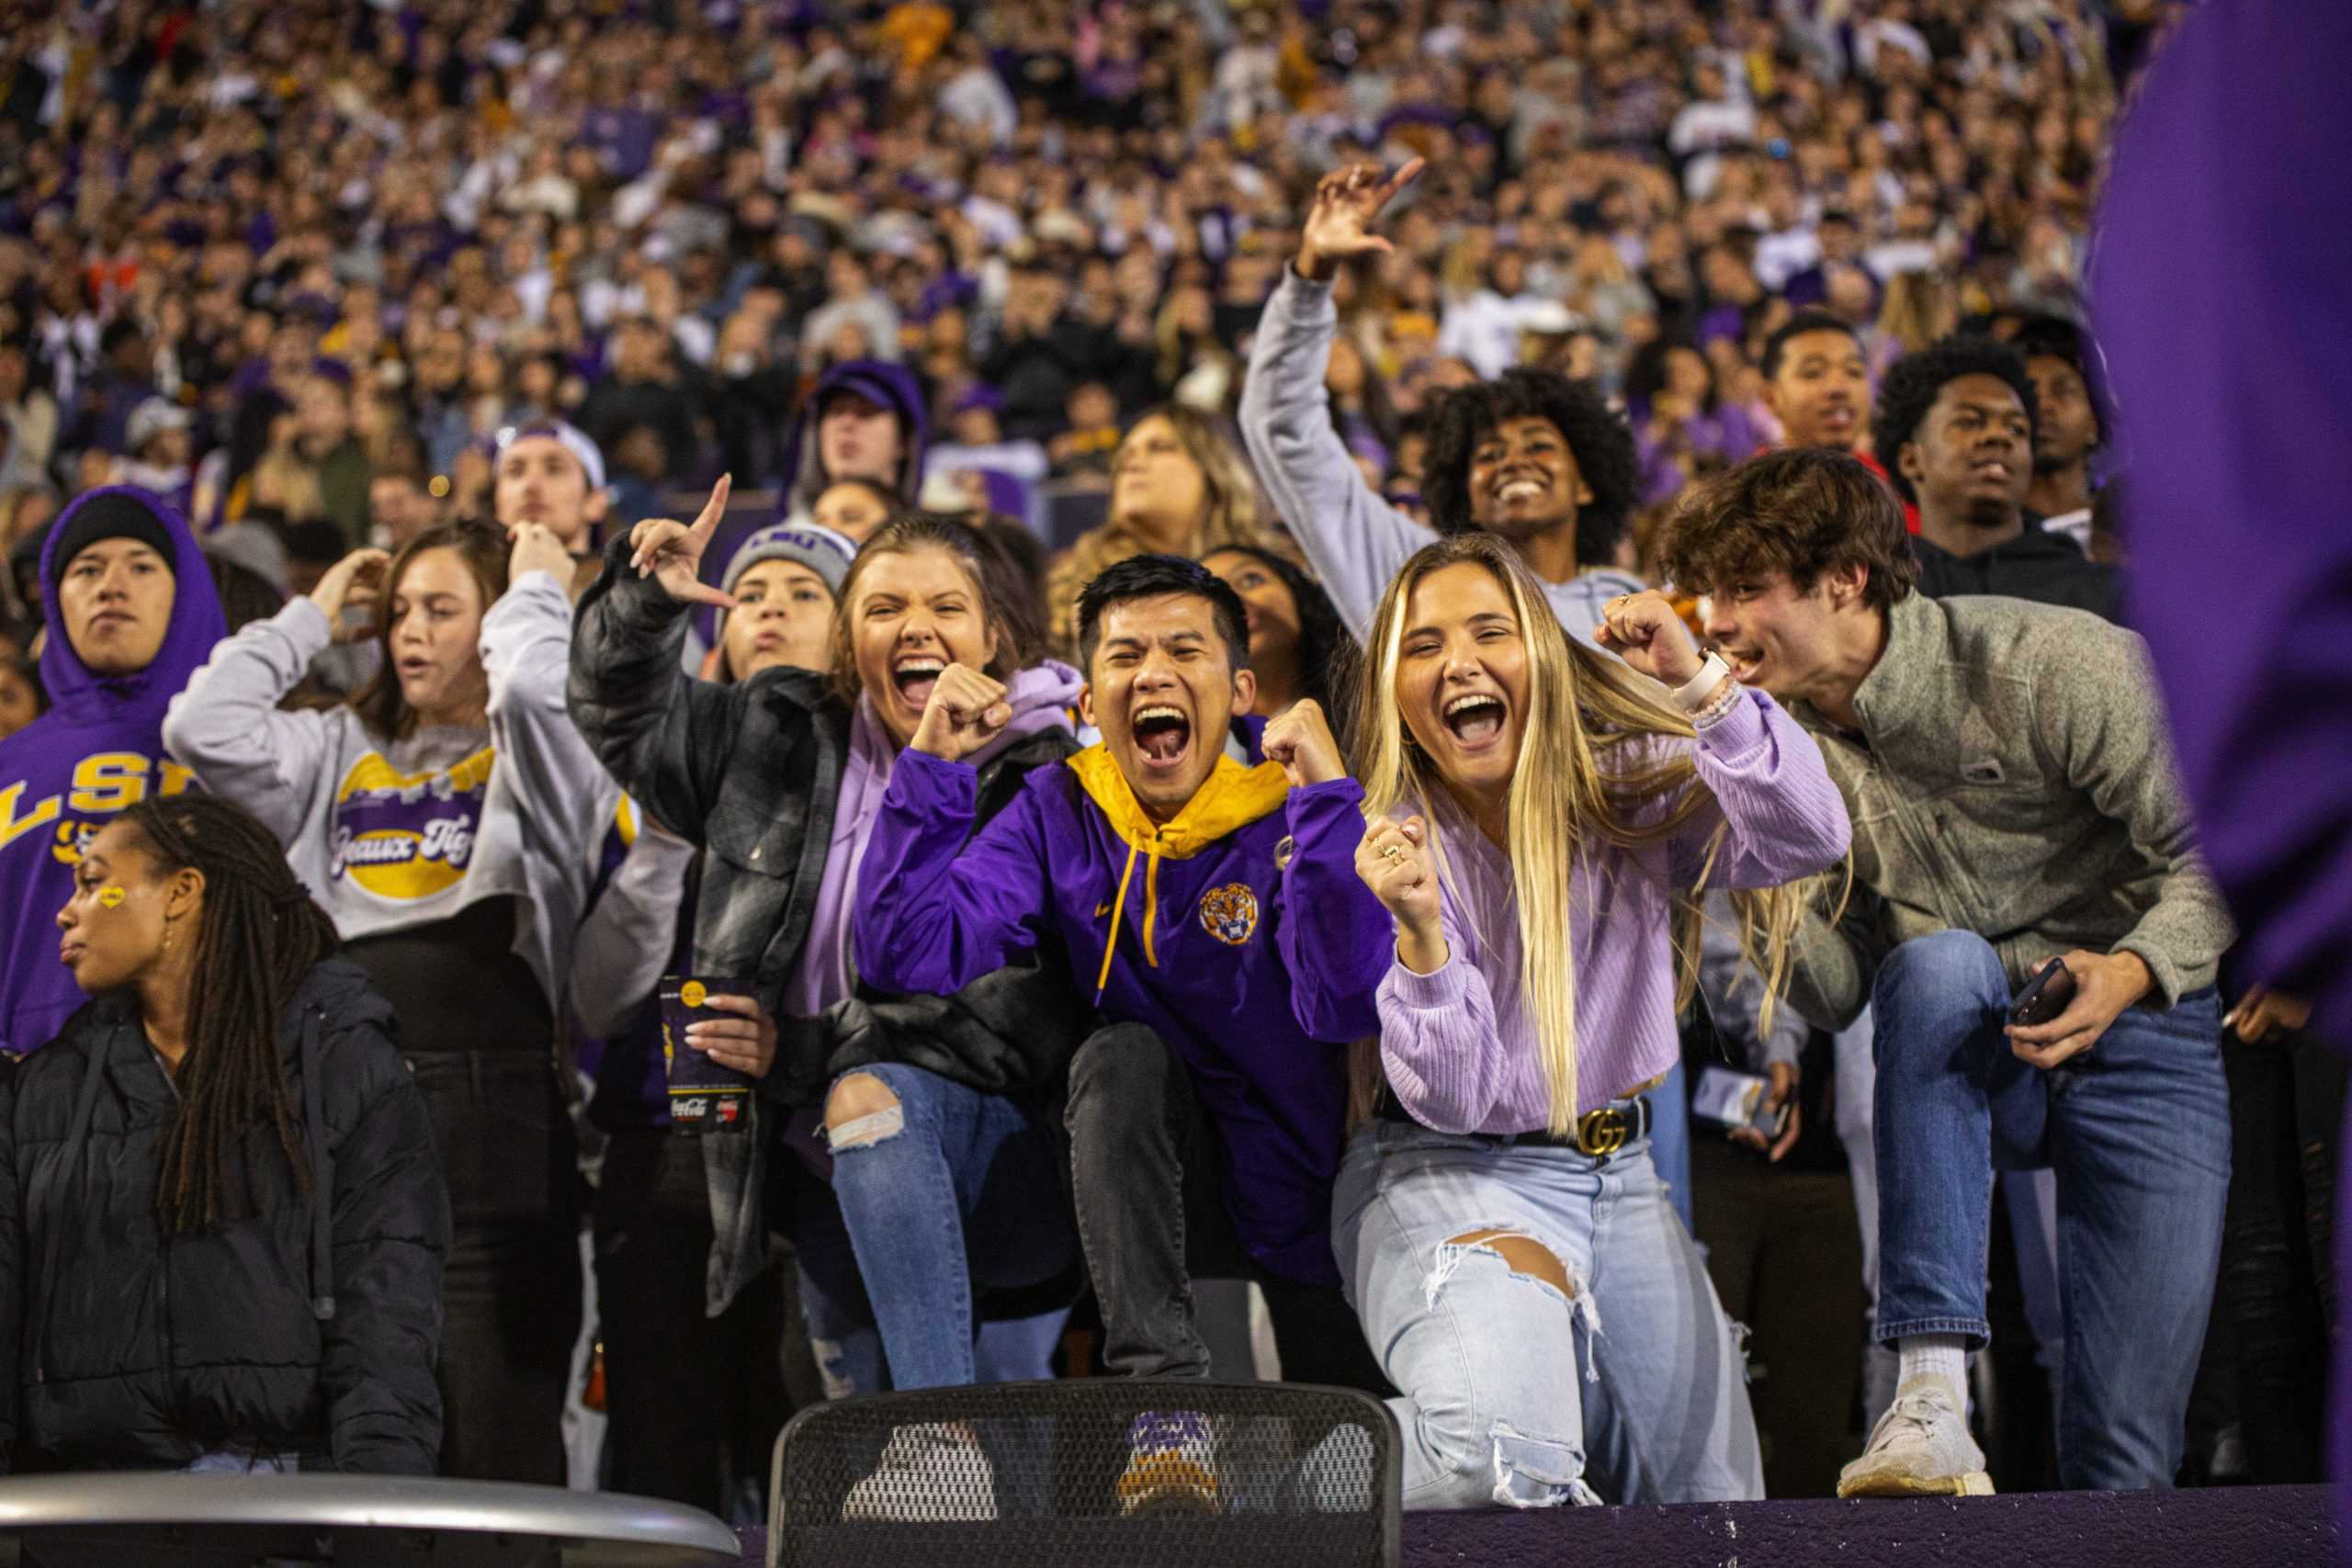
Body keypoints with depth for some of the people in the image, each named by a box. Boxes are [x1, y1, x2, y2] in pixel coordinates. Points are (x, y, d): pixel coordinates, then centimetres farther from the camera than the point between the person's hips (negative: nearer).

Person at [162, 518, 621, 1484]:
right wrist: (312, 620, 15)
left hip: (492, 1104, -5)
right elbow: (202, 727, 5)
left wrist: (538, 595, 4)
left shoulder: (540, 760, 7)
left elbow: (531, 688, -16)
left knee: (495, 1432, -7)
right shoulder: (341, 753, 20)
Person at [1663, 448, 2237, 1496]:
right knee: (1937, 961, -37)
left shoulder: (2051, 666, -16)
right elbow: (1836, 995, 1)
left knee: (2123, 1457, -16)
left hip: (2141, 1028, -3)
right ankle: (1932, 1398, -41)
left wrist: (2133, 972, -32)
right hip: (1962, 1061, 3)